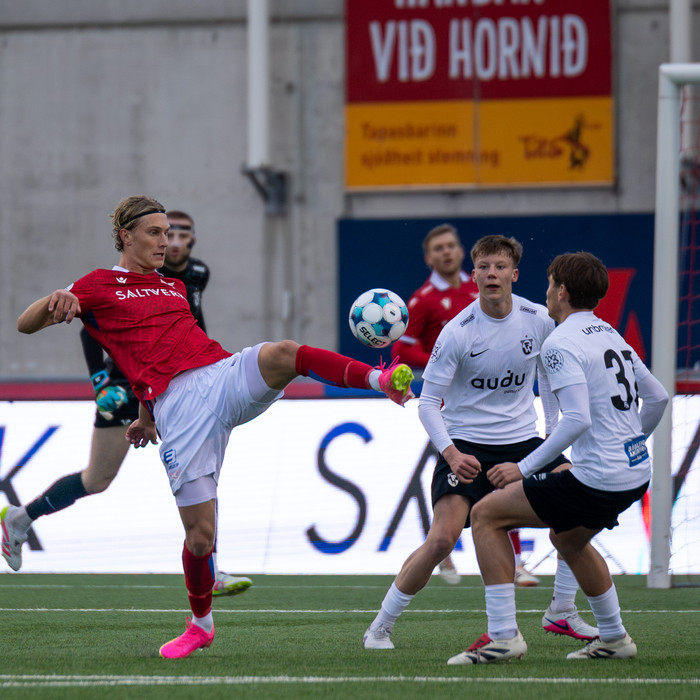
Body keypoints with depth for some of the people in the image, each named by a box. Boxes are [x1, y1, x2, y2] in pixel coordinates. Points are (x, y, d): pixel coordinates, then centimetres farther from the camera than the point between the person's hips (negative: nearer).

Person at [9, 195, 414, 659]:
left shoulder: (173, 288, 28)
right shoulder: (98, 286, 11)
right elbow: (25, 324, 4)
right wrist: (55, 302, -18)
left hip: (228, 375, 4)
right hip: (178, 406, -4)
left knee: (283, 354, -31)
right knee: (200, 534, -6)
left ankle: (381, 379, -44)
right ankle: (201, 625, 17)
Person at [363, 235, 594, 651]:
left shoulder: (540, 321, -4)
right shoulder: (457, 332, -15)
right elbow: (428, 403, -12)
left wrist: (554, 429, 9)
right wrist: (451, 454, -26)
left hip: (521, 438, 4)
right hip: (465, 445, -4)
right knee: (443, 539, -19)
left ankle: (564, 613, 4)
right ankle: (382, 626, -3)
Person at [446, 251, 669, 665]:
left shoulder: (561, 344, -13)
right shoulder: (612, 336, 14)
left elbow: (578, 420, -24)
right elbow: (657, 397, 20)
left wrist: (525, 467, -19)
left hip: (596, 482, -9)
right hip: (637, 476, 9)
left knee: (486, 515, 1)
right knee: (567, 538, 35)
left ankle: (504, 636, -4)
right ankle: (614, 638, 36)